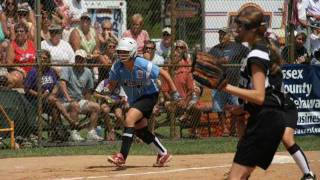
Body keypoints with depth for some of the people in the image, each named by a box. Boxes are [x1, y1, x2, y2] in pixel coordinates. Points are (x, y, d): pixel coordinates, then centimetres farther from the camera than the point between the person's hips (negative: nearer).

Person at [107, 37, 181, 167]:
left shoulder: (144, 66, -28)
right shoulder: (117, 67, -15)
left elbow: (164, 74, -15)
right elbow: (112, 84, -4)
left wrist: (174, 91, -10)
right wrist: (108, 89, -30)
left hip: (149, 96, -7)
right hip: (133, 99, 7)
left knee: (130, 119, -27)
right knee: (139, 129, 13)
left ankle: (122, 156, -30)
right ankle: (163, 154, 31)